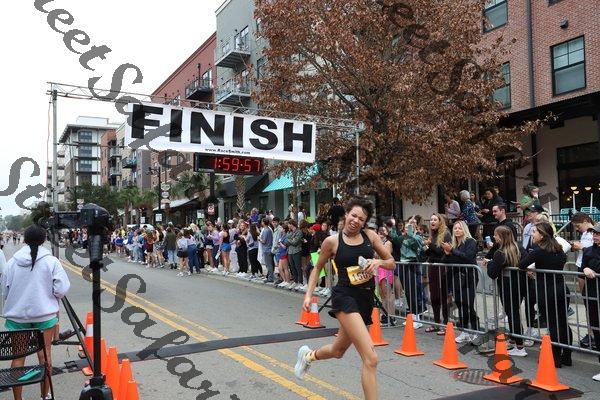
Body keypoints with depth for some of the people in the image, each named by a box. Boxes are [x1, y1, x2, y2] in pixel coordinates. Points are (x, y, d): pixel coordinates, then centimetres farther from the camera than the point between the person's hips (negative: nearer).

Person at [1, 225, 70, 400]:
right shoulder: (51, 261, -10)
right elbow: (61, 289, -13)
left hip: (16, 315, 2)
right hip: (45, 314, -2)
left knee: (18, 357, 10)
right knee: (45, 355, 10)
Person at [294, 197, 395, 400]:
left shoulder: (370, 235, 3)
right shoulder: (332, 241, -4)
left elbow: (391, 263, 10)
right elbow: (317, 268, 10)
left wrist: (378, 262, -11)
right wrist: (308, 295, 3)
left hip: (366, 299, 5)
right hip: (345, 297, -5)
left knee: (338, 351, 24)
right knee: (371, 358, -19)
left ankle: (309, 355, 55)